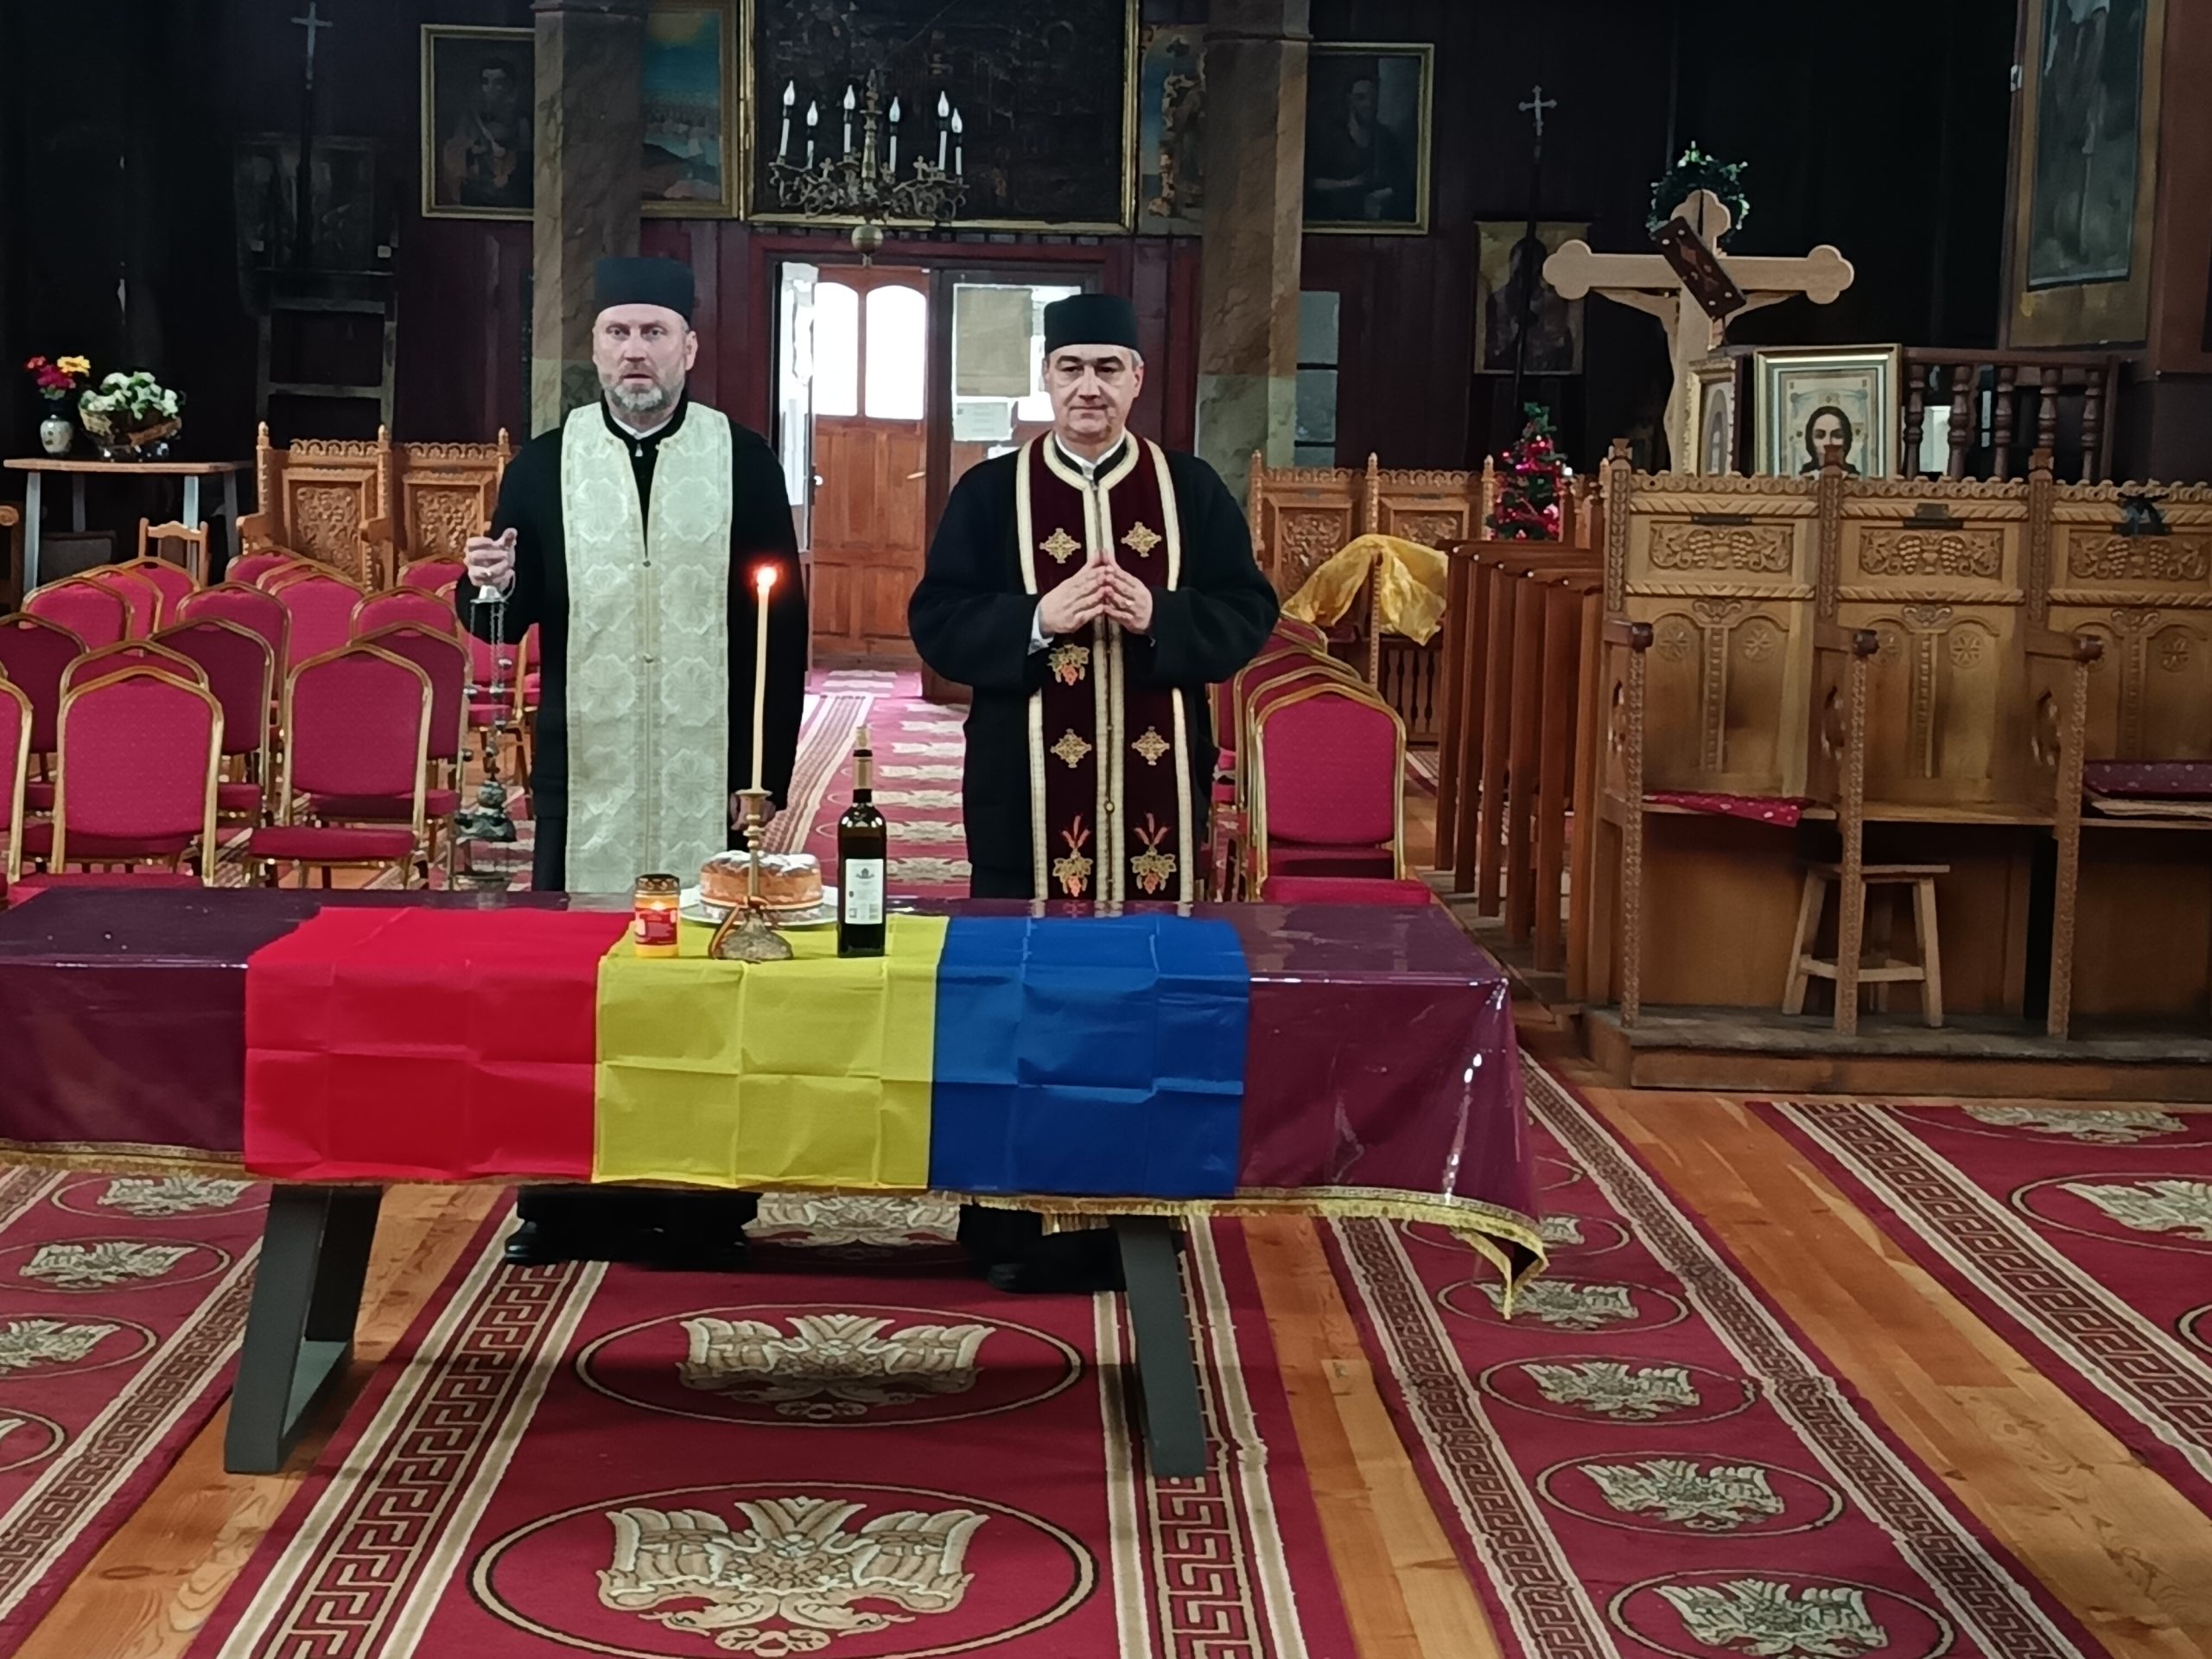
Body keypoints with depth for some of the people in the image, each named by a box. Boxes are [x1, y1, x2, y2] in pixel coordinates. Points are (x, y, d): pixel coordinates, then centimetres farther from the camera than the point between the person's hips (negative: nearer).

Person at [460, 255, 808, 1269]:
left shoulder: (745, 461, 1)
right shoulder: (543, 464, 5)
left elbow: (782, 627, 2)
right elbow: (508, 622, 8)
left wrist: (769, 771, -2)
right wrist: (491, 589, -16)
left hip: (709, 776, -1)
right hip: (584, 774, 1)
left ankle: (705, 1203, 13)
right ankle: (563, 1200, 15)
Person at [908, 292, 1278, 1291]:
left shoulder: (1193, 491, 6)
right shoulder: (989, 492, 3)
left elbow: (1248, 613, 2)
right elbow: (937, 621, -2)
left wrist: (1159, 618, -15)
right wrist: (1041, 618, -17)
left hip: (1156, 786, 1)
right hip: (1029, 786, -1)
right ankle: (1009, 1219, 12)